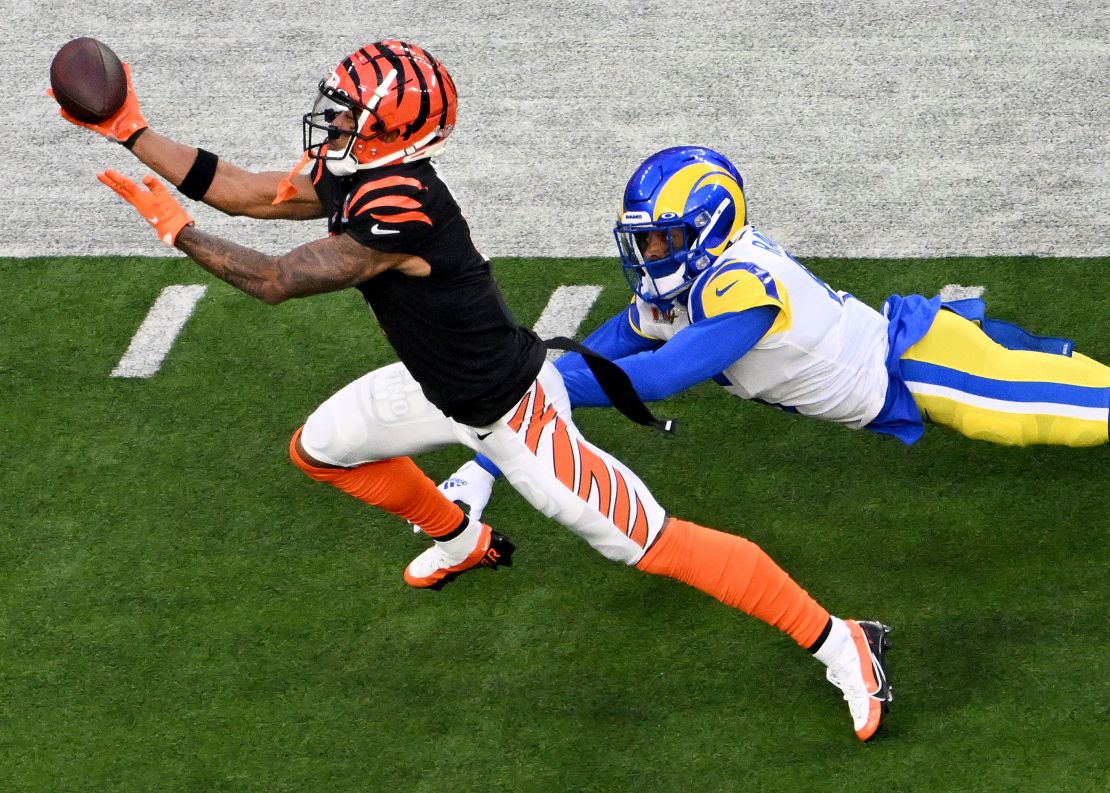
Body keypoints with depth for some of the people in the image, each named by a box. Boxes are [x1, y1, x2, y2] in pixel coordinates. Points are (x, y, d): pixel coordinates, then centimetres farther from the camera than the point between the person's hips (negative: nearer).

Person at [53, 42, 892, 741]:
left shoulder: (398, 213, -34)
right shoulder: (346, 175, -6)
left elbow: (275, 281, -27)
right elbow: (239, 190, 4)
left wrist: (178, 231, -17)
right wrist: (130, 132, 1)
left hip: (512, 411, -9)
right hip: (440, 388, 10)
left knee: (650, 541, -10)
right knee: (320, 449, 21)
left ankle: (841, 644, -4)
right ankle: (463, 540, 45)